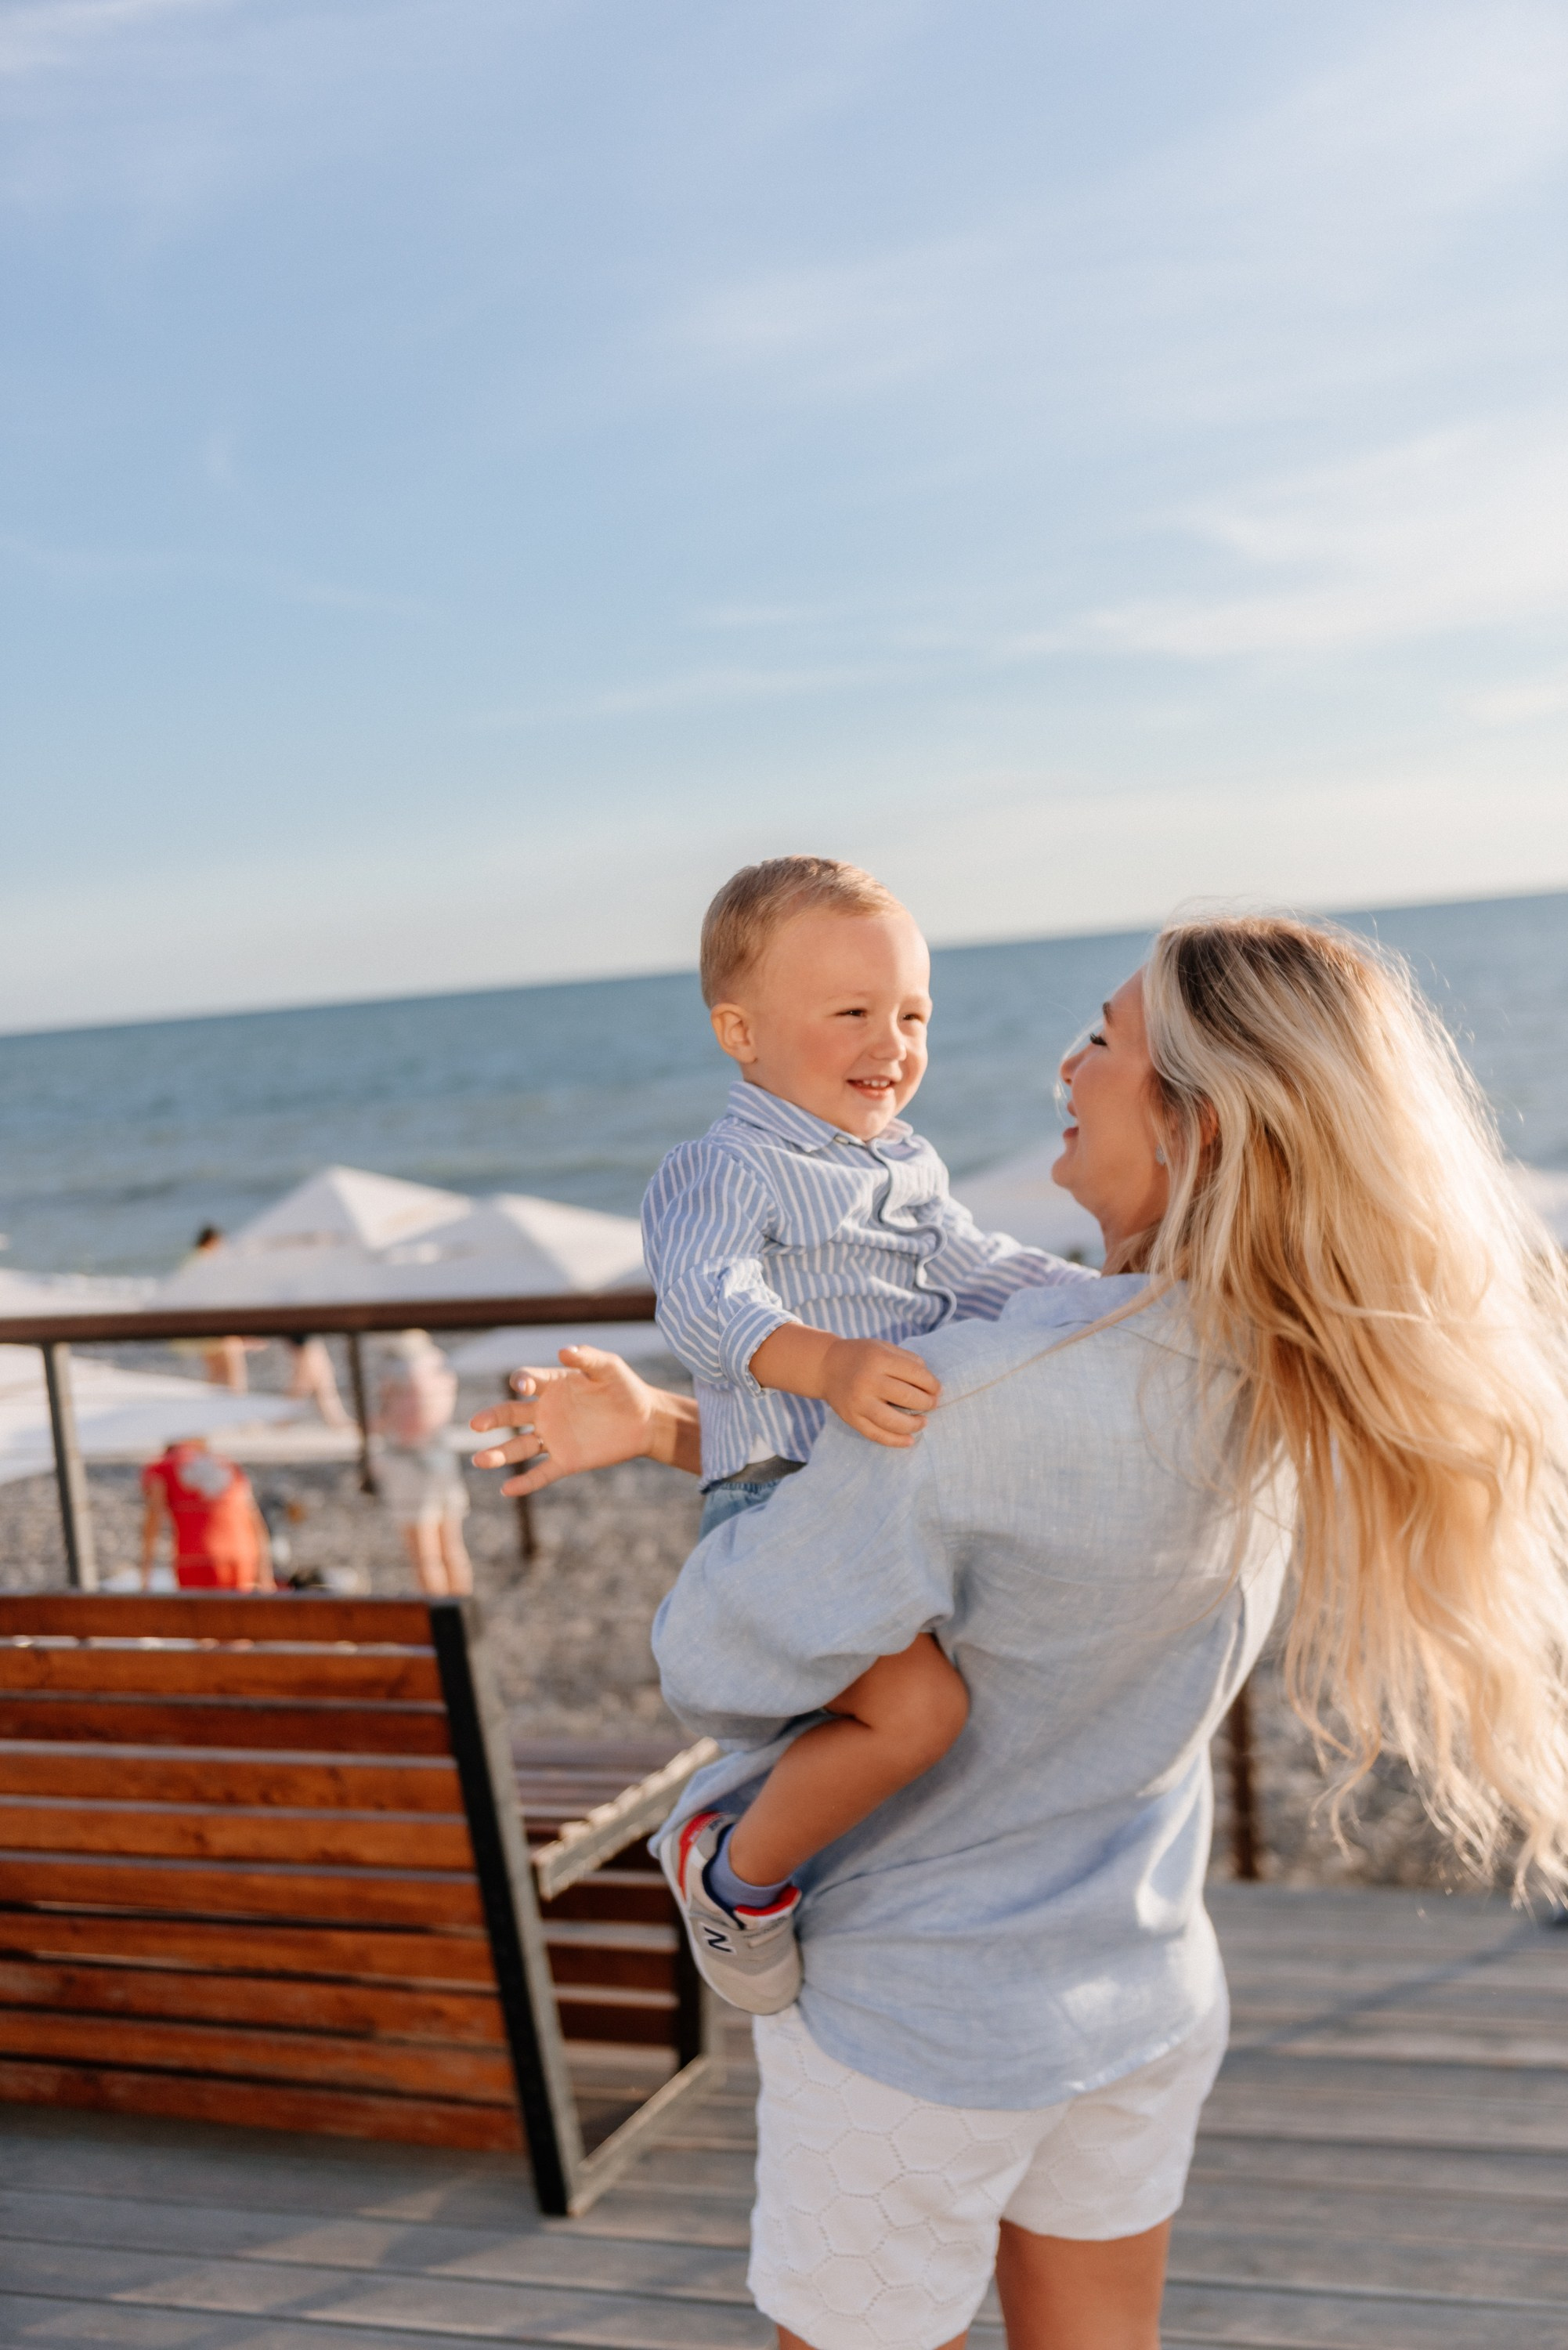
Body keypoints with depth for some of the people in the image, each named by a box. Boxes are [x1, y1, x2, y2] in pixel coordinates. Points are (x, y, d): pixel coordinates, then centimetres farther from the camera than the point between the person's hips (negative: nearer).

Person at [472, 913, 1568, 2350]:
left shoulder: (978, 1398, -33)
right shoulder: (1281, 1382, -8)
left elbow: (718, 1663, -21)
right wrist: (659, 1424, 2)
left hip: (913, 2014, -6)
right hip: (1146, 1988, 7)